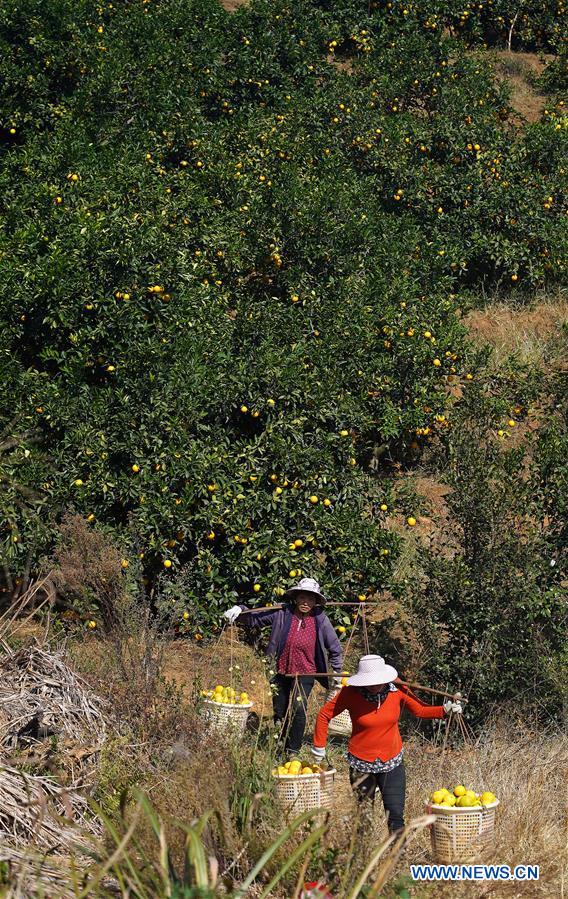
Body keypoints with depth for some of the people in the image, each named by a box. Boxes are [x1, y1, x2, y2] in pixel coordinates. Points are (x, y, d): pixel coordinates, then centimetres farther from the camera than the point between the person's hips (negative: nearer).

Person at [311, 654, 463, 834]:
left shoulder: (397, 691, -10)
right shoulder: (350, 693, -15)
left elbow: (420, 710, 5)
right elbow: (325, 714, -3)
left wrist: (445, 710, -10)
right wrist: (319, 746, 1)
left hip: (392, 762, 1)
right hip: (361, 764, -1)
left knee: (396, 815, -5)